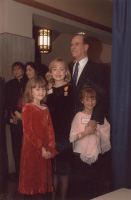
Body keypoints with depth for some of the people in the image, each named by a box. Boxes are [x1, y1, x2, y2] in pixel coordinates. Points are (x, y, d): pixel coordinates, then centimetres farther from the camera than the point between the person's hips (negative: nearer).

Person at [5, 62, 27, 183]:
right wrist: (16, 113, -5)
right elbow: (7, 102, 10)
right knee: (16, 146, 1)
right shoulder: (10, 85, 15)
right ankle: (18, 172, 11)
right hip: (14, 120, 2)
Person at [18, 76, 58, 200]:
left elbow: (50, 128, 9)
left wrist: (50, 147, -2)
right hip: (31, 149, -6)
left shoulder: (45, 108, 12)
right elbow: (28, 131, -15)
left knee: (45, 178, 15)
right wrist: (41, 148, -17)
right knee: (31, 178, 4)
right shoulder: (27, 108, -8)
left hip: (45, 151, 6)